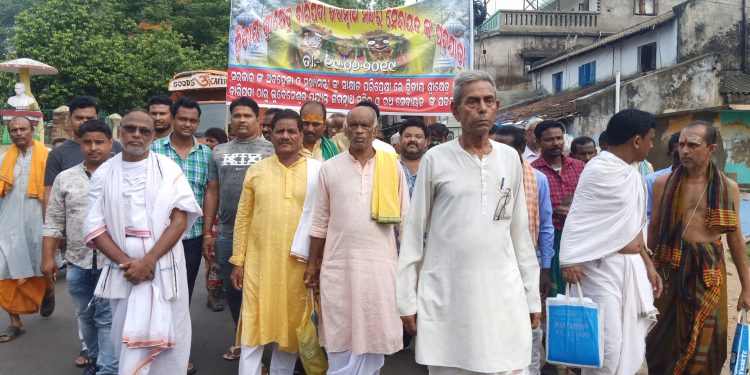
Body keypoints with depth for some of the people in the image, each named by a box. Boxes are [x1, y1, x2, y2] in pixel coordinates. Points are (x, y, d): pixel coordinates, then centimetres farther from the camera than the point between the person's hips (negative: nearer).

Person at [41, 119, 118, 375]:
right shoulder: (65, 178, 6)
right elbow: (54, 221, 8)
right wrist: (48, 257, 2)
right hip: (77, 261, 4)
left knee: (108, 318, -1)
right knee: (85, 315, 18)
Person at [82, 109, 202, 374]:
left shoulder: (169, 169, 0)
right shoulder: (103, 174, 5)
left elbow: (179, 220, -7)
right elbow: (94, 228, 2)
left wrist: (148, 261, -16)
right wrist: (126, 263, -11)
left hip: (163, 270, -2)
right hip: (123, 272, 2)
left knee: (164, 341, 3)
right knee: (127, 342, 9)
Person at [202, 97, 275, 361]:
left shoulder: (271, 150, 0)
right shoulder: (218, 152, 11)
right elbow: (212, 192, 11)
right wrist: (207, 233, 7)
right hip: (226, 235, 4)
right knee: (232, 291, 15)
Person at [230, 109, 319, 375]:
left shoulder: (317, 171, -1)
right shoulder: (256, 170, 5)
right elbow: (243, 218, 7)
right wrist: (238, 261, 4)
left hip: (298, 263, -1)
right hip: (259, 261, 1)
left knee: (290, 326, 12)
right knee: (254, 327, 5)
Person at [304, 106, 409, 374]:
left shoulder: (392, 166, 2)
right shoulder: (330, 168, 2)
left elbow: (405, 220, 5)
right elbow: (320, 222, 6)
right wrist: (312, 263, 6)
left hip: (380, 263, 0)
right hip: (339, 264, 0)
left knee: (373, 332, 10)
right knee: (340, 336, 9)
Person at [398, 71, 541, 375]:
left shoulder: (510, 158, 6)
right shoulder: (435, 159, -3)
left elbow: (520, 231, 10)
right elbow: (414, 231, 0)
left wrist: (532, 295, 9)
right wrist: (407, 298, -2)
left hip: (503, 293, 2)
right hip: (445, 294, -2)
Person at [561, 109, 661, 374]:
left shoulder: (632, 173, 13)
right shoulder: (598, 169, -13)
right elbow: (578, 219, -16)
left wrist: (648, 264, 19)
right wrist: (570, 260, -23)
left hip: (633, 266, 9)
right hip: (603, 267, -9)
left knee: (632, 344, 14)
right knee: (607, 345, -7)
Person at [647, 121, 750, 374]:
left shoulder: (728, 187, 0)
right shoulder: (663, 183, -2)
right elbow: (653, 230, 4)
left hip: (709, 269, 1)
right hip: (669, 267, 0)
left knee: (705, 340, 9)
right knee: (665, 337, 10)